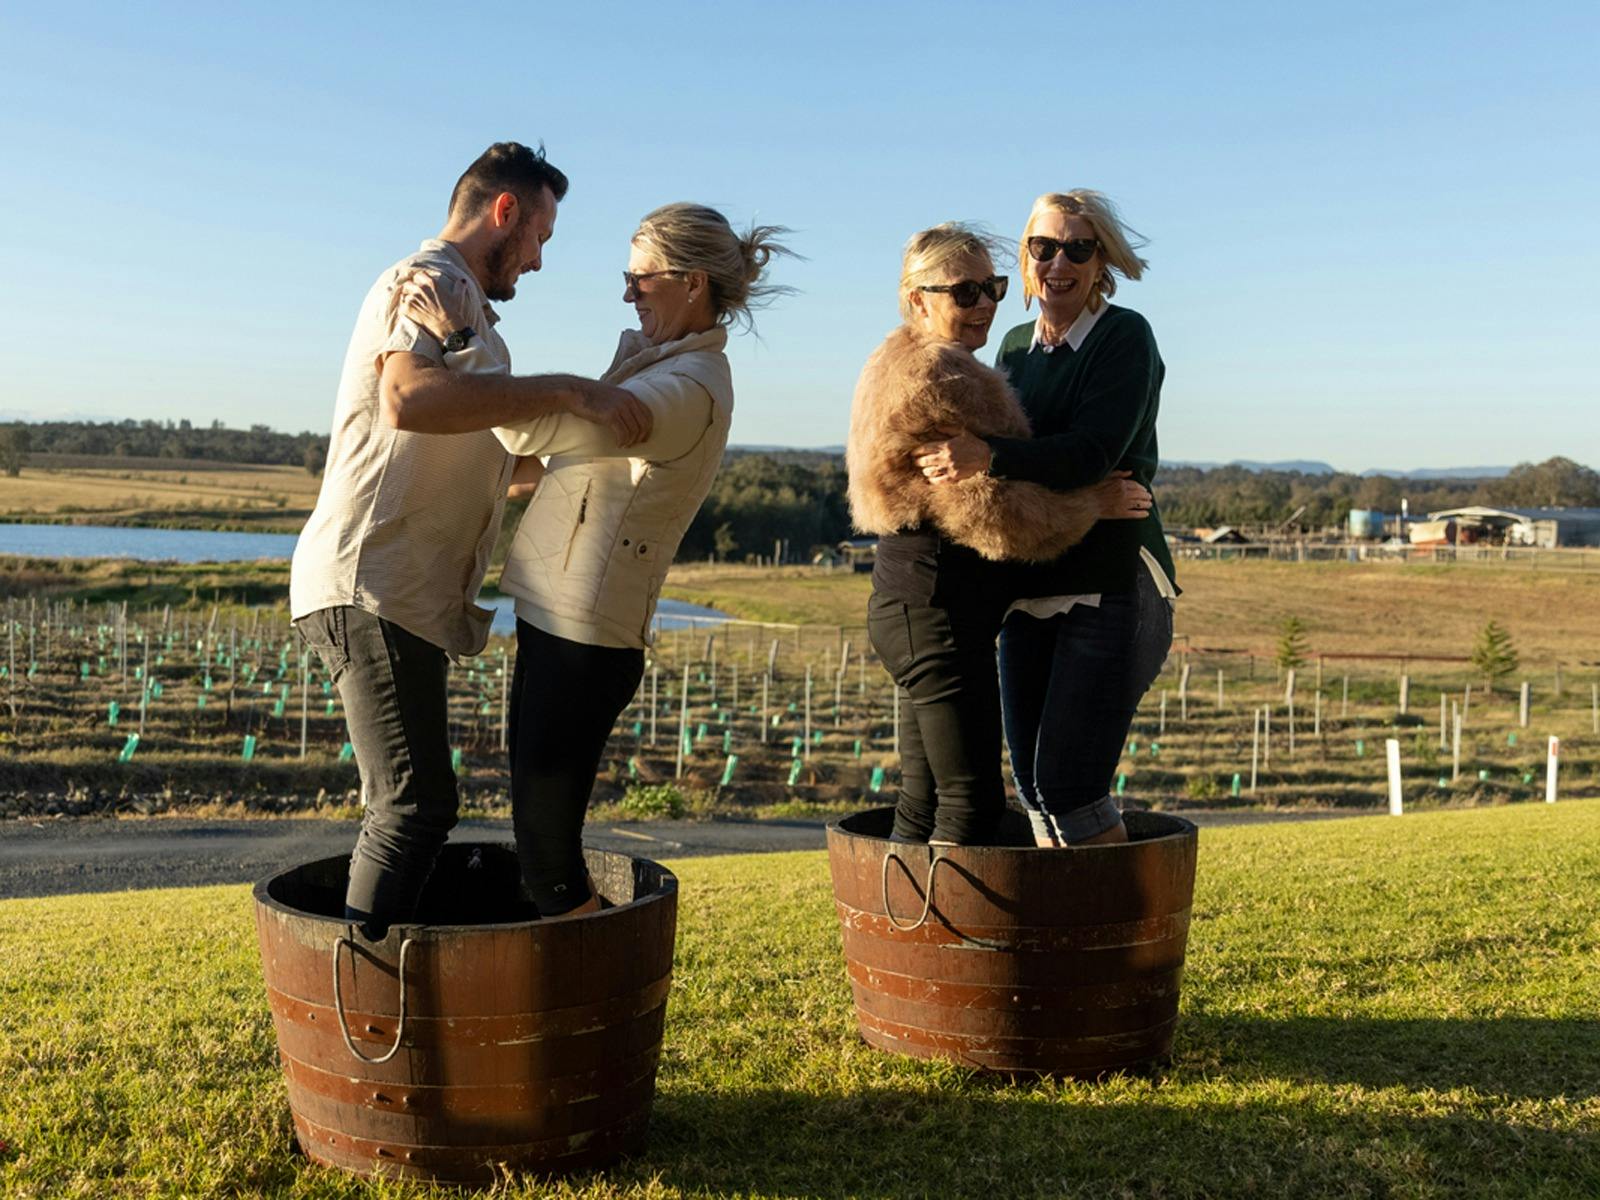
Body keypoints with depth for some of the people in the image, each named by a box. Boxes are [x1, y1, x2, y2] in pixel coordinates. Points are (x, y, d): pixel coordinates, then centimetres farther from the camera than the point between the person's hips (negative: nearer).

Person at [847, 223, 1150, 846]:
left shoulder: (910, 369, 19)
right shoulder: (933, 380, -15)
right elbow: (986, 511, -18)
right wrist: (1092, 504, -8)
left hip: (915, 607, 11)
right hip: (937, 611, -11)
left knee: (925, 795, 14)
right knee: (973, 797, -8)